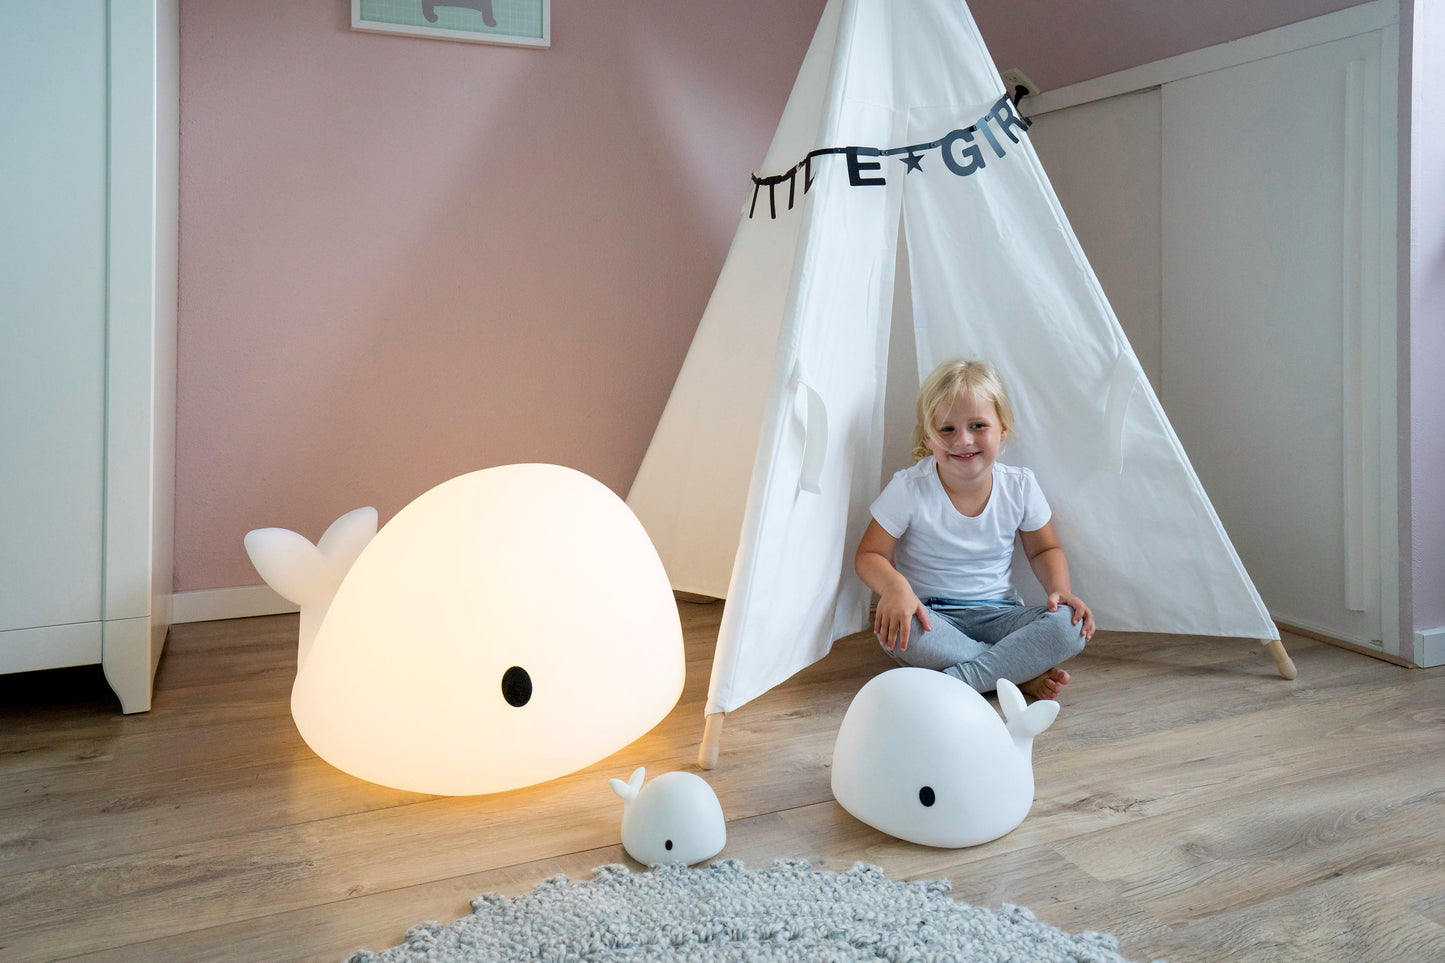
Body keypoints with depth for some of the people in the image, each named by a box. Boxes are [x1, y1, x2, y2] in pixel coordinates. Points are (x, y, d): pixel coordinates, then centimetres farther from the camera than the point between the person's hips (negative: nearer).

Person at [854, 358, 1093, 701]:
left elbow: (1044, 549, 13)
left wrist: (1060, 588, -8)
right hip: (932, 614, -2)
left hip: (997, 613, 2)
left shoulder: (1020, 486, -2)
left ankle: (954, 681, -28)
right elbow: (869, 556, -9)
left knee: (1069, 627, -24)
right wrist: (895, 586, -32)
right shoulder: (909, 489, -11)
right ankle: (1022, 674, -23)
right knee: (895, 627, -36)